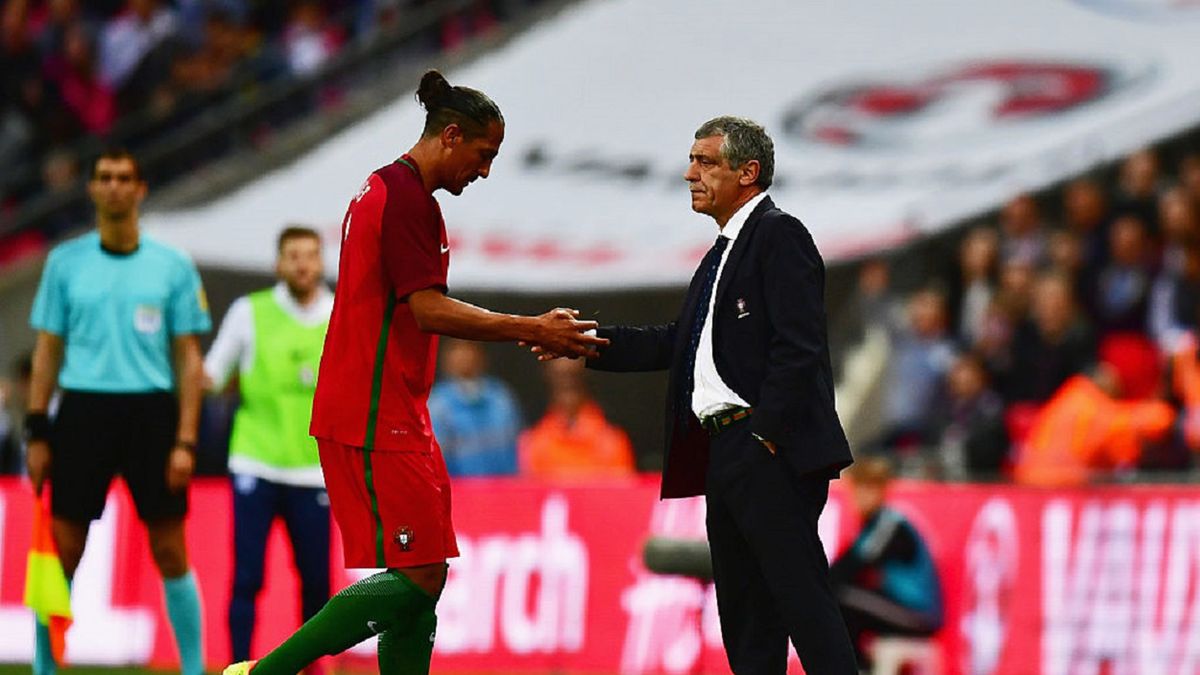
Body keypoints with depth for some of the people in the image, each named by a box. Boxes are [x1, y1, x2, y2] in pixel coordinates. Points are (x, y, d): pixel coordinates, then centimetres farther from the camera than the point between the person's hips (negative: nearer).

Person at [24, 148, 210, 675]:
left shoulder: (173, 266, 4)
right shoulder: (65, 262, 7)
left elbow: (189, 359, 5)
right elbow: (48, 349, 10)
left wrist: (185, 441, -3)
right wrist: (36, 432, 3)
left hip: (150, 412, -1)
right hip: (83, 410, 1)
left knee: (170, 552, 0)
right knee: (61, 549, -1)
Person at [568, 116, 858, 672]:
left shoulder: (778, 235, -8)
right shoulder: (723, 252, 22)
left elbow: (798, 347, -17)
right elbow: (674, 342, 22)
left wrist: (766, 434, -19)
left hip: (771, 455, -10)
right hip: (724, 452, 10)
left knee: (800, 595, -13)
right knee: (743, 608, 10)